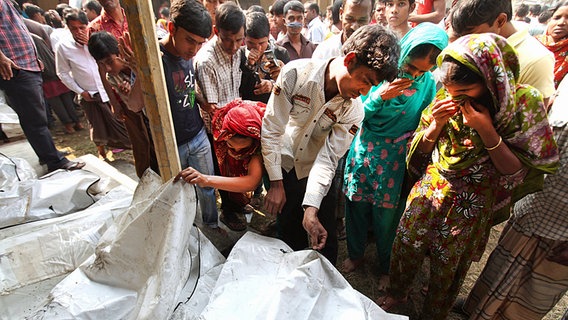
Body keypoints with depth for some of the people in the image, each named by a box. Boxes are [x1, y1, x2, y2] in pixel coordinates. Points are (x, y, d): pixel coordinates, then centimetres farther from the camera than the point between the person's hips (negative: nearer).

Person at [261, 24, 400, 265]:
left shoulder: (353, 111, -19)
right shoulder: (296, 73, -23)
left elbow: (327, 159, -20)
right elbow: (271, 129, -19)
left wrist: (311, 209, -29)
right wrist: (276, 183, -15)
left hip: (315, 174, 1)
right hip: (283, 166, 0)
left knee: (324, 240, 6)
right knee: (290, 236, 14)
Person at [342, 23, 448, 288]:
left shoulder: (429, 83, -7)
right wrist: (380, 96, -23)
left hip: (396, 160, -1)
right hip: (364, 150, 1)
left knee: (387, 215, 11)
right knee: (356, 206, 14)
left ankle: (386, 267, 39)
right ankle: (356, 253, 42)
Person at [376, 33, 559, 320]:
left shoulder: (523, 103, -16)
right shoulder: (447, 98, -9)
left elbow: (517, 171, -14)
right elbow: (421, 150, 0)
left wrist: (486, 131, -27)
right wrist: (437, 123, -20)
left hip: (471, 205, -2)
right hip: (429, 190, 3)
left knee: (448, 268, 15)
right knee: (404, 245, 12)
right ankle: (396, 293, 44)